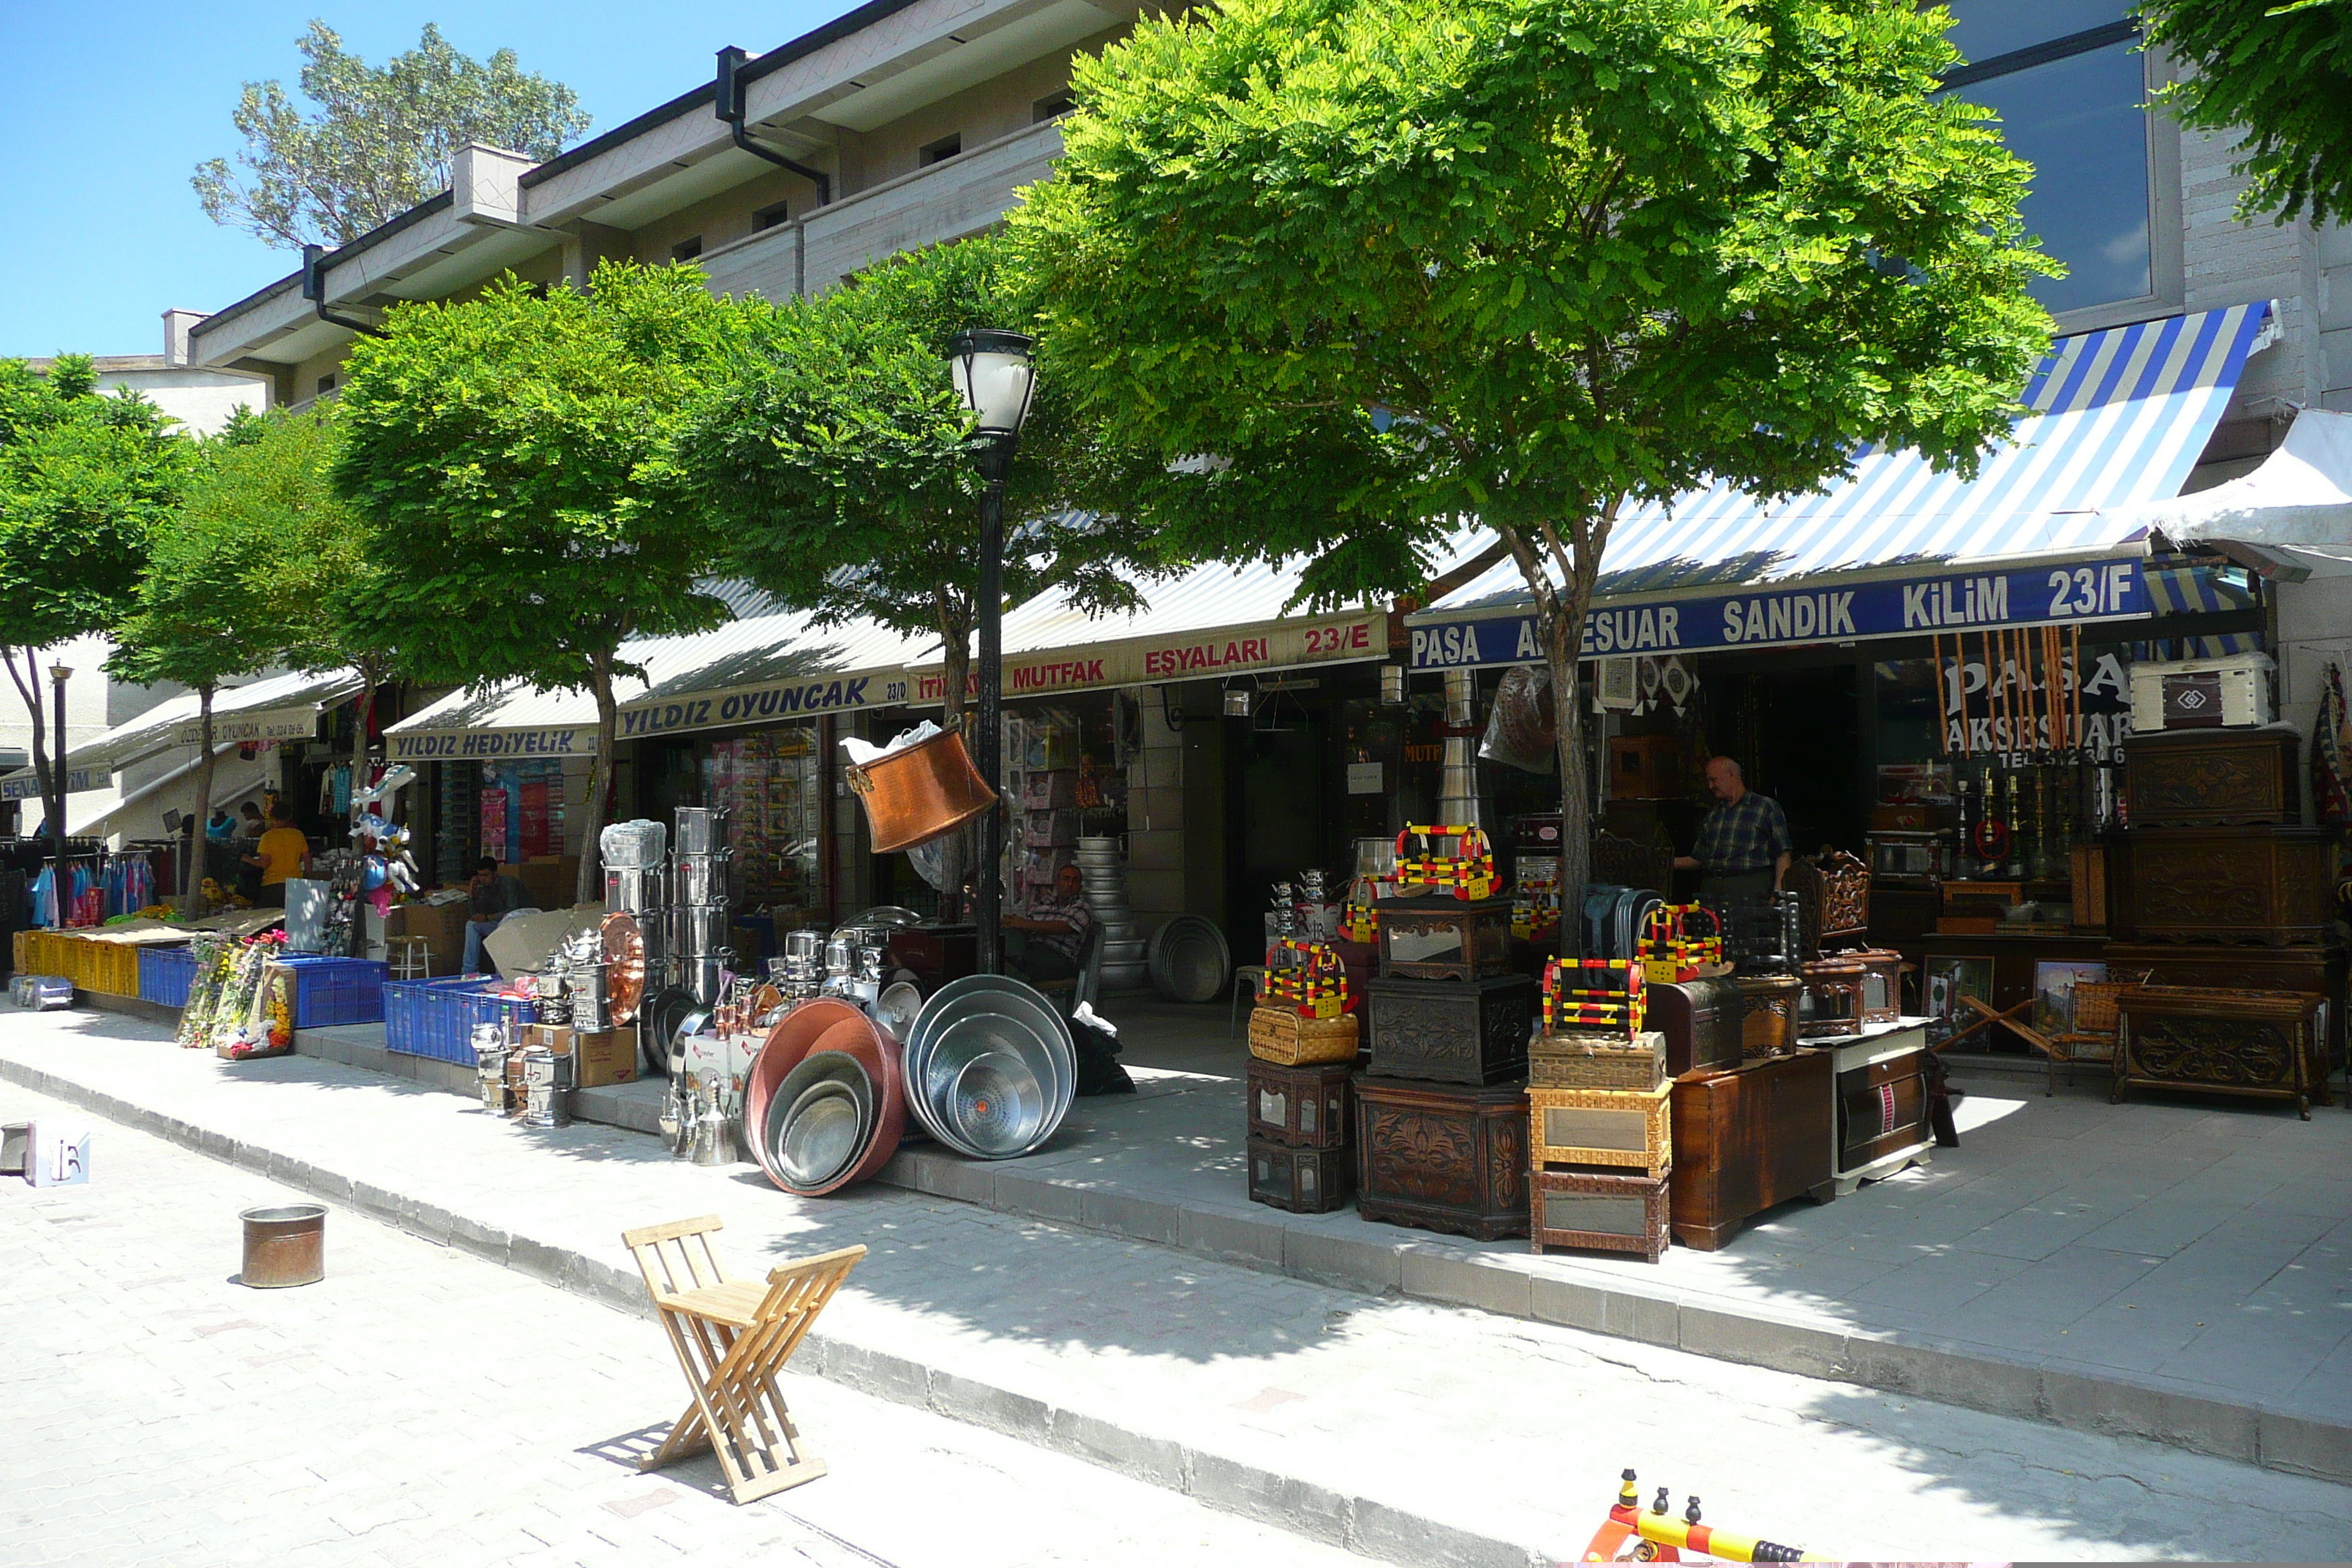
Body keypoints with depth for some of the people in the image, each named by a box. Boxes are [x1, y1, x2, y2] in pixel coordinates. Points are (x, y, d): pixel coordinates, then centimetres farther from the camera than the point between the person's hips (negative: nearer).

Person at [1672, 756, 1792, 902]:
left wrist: (1778, 891, -11)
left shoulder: (1766, 807, 6)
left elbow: (1783, 854, 0)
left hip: (1750, 889, -4)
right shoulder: (1712, 815, 22)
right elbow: (1697, 859, 24)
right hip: (1711, 888, 5)